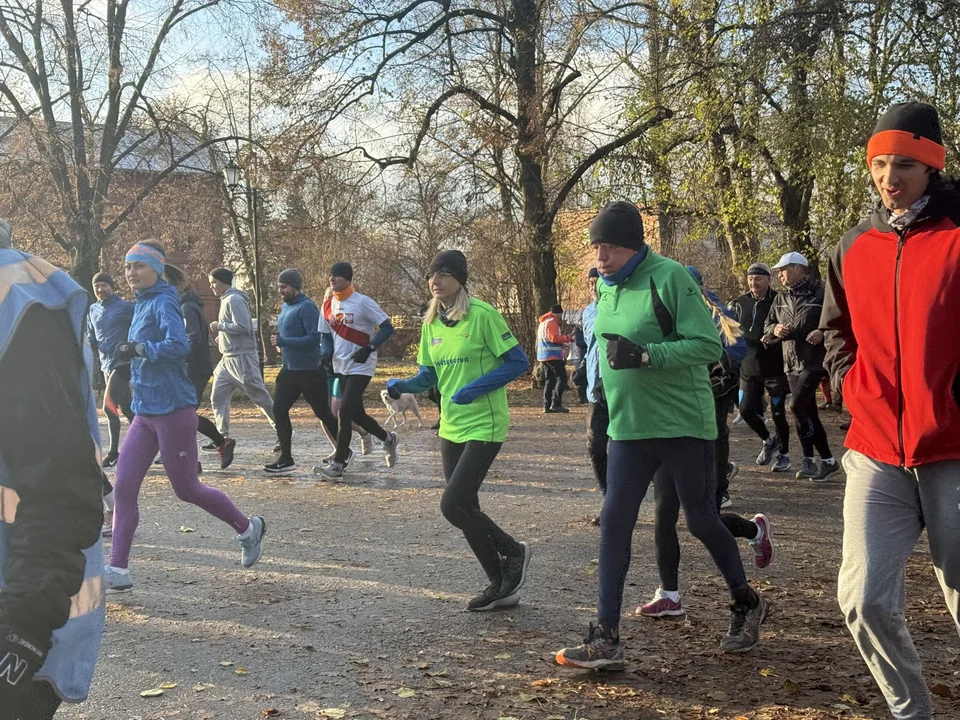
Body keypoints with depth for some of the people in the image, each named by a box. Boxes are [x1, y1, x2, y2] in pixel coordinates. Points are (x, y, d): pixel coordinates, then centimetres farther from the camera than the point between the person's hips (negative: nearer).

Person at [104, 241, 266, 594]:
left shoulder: (163, 303, -13)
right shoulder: (141, 304, 13)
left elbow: (178, 345, -29)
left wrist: (139, 349, -23)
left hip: (173, 411, -8)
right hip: (145, 413, 8)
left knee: (186, 489, 4)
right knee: (124, 487, -1)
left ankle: (248, 528, 26)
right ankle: (118, 571, 2)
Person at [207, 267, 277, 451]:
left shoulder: (234, 299, -13)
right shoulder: (226, 300, 17)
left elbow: (242, 326, -23)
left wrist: (219, 326, -12)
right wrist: (222, 336, 9)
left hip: (242, 357, -10)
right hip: (228, 358, 10)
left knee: (260, 396, -5)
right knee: (218, 397, 6)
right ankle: (223, 437, 10)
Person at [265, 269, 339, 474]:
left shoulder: (306, 307, -15)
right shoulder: (285, 307, 12)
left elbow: (314, 337, -25)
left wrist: (284, 342, -25)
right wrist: (280, 343, 7)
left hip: (309, 372, -8)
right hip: (289, 370, 8)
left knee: (323, 413, 3)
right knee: (279, 411, 1)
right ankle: (285, 458, 7)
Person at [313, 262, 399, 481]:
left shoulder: (362, 302, -13)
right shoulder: (328, 305, 6)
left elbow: (387, 328, -12)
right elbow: (325, 335, 15)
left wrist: (369, 348, -24)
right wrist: (325, 351, -6)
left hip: (361, 366, -7)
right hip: (341, 366, 7)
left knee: (345, 411, -14)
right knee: (356, 413, 13)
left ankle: (338, 464, -7)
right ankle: (388, 439, 38)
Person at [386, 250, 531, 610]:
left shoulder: (482, 314, -13)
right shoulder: (431, 323, 7)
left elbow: (517, 362, -12)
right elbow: (429, 375, 13)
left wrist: (474, 388, -22)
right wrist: (402, 385, -8)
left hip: (483, 425, -8)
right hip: (451, 427, 8)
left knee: (453, 505, -13)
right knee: (466, 508, 10)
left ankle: (513, 552, 12)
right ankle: (501, 586, 25)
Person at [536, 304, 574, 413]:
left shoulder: (542, 322, 22)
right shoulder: (552, 322, -9)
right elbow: (554, 338, -18)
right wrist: (567, 338, -10)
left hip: (543, 357, 10)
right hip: (553, 356, -10)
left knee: (549, 381, 11)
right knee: (562, 378, -8)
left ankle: (547, 406, 6)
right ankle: (556, 404, -15)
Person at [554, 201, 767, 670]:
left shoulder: (668, 278, -15)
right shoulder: (606, 286, 8)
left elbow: (708, 346, -19)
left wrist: (645, 355, -28)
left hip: (684, 427, -6)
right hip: (627, 429, 6)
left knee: (702, 523, 7)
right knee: (613, 524, 0)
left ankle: (747, 605, 33)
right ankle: (606, 638, 6)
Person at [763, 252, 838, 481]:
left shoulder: (819, 292, -6)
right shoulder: (780, 299, 15)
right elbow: (767, 326, 19)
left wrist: (823, 332, -23)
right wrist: (774, 330, -3)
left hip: (813, 360, -7)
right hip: (791, 363, 8)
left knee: (797, 406, -17)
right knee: (808, 413, 9)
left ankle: (809, 460, -6)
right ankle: (827, 460, 18)